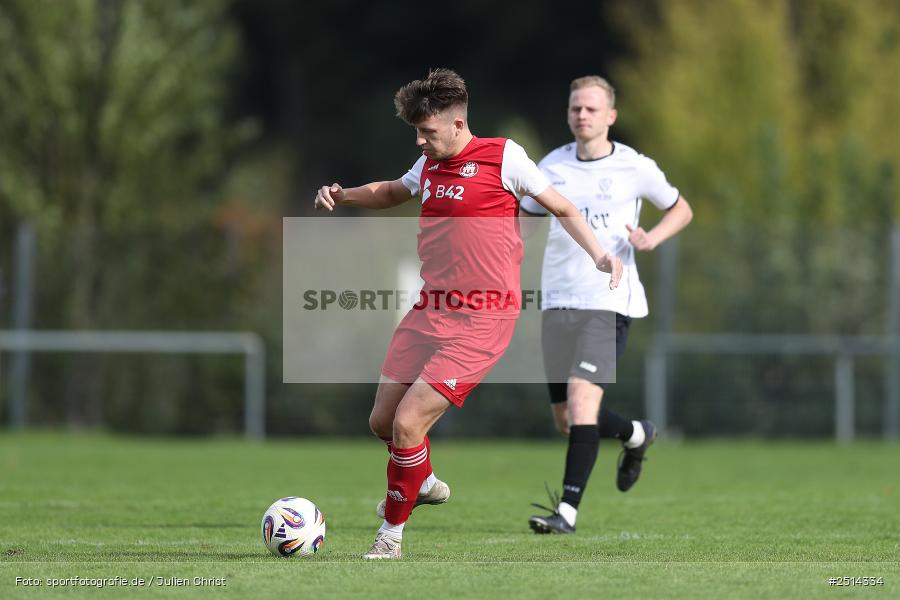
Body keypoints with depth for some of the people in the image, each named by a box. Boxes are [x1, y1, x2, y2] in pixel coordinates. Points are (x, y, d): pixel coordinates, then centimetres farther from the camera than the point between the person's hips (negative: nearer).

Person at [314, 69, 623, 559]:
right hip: (429, 311, 7)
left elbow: (562, 209, 0)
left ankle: (391, 534, 4)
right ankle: (425, 484, 40)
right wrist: (344, 196, 15)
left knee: (408, 422, -15)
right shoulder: (430, 164, 12)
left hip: (480, 320, -7)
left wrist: (599, 256, -14)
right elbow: (391, 192, 33)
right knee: (382, 420, 9)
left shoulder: (502, 157, -7)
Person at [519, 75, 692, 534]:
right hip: (557, 303, 5)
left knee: (582, 402, -21)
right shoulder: (552, 166, 9)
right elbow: (526, 222, 19)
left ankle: (567, 511, -21)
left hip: (609, 302, -5)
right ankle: (636, 435, 38)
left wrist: (653, 238, -8)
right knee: (566, 422, 8)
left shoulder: (634, 168, -1)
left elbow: (681, 210, 13)